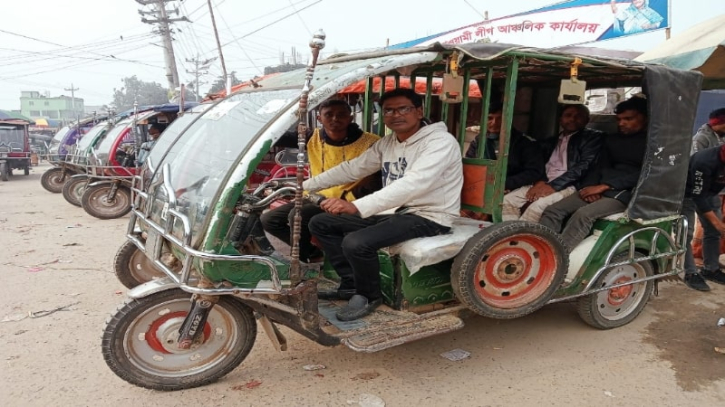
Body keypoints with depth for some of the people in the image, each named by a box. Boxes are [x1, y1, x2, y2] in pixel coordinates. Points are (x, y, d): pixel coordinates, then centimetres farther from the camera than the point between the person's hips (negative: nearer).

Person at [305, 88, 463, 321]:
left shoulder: (440, 141, -19)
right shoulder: (387, 143, 8)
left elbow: (413, 184, -34)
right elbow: (352, 169, 15)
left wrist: (357, 206, -44)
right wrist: (305, 185, 9)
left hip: (428, 216, -8)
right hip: (393, 211, 9)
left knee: (356, 243, -30)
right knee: (321, 223, 5)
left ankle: (369, 295, -1)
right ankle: (351, 284, 14)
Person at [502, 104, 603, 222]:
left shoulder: (592, 137, 7)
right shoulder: (552, 141, 24)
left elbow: (584, 166, -7)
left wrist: (553, 185, -17)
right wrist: (540, 182, -10)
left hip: (567, 186, -6)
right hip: (544, 184, 6)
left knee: (538, 206, -34)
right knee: (508, 200, -16)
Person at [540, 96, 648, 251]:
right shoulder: (611, 140, 24)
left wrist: (604, 186, -18)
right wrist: (590, 186, -4)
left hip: (626, 193, -7)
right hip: (600, 189, 7)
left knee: (583, 214, -34)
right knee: (552, 211, -16)